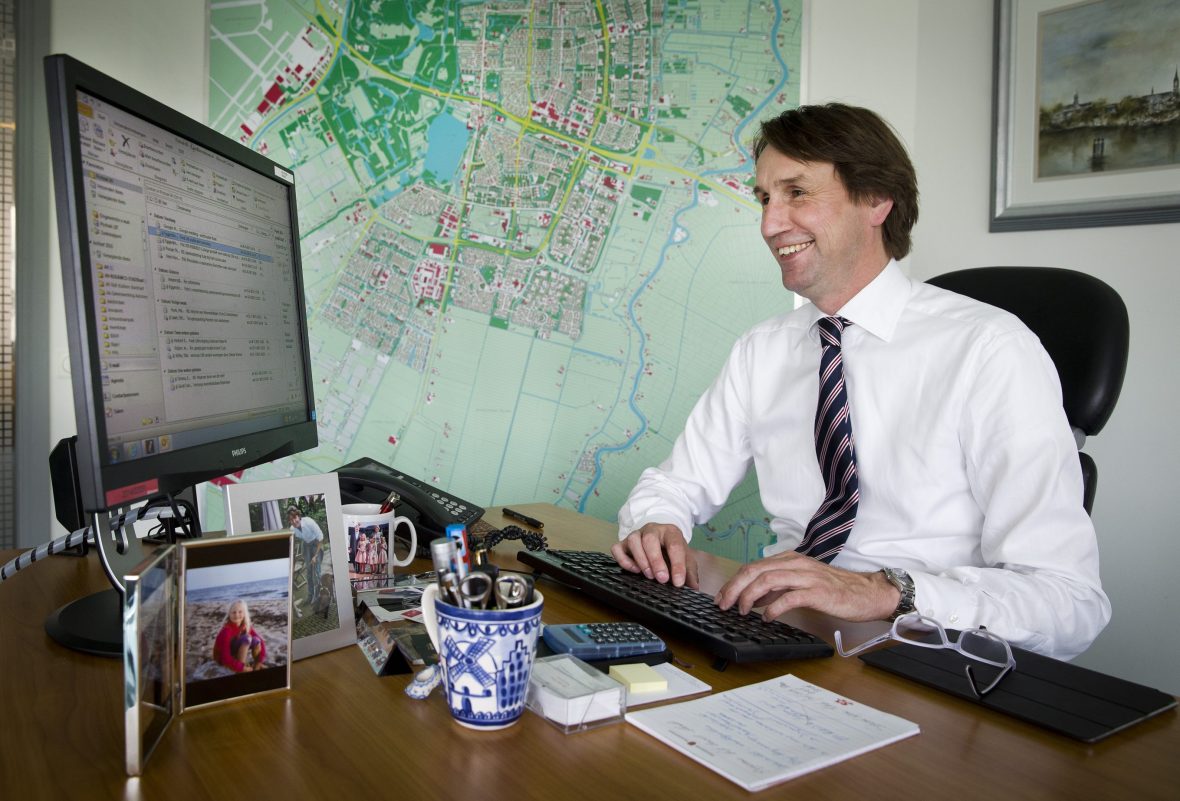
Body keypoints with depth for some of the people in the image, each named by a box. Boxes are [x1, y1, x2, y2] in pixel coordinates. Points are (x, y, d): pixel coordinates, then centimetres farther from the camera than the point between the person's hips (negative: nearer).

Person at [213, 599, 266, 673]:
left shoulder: (246, 627, -8)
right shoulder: (226, 630, -28)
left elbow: (260, 641, -6)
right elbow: (225, 657, -32)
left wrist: (260, 661, -17)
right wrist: (242, 668, -34)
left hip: (235, 656, 6)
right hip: (223, 659, -6)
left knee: (256, 640, -17)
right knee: (246, 638, -28)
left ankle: (256, 666, -1)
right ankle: (240, 672, -26)